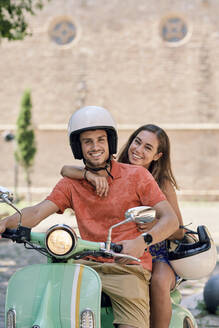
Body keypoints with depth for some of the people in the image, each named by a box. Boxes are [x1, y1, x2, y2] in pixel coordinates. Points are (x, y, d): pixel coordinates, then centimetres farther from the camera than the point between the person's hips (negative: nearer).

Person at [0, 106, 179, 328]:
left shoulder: (136, 175, 3)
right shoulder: (71, 184, 13)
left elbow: (170, 219, -6)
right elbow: (37, 212, -1)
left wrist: (142, 241, -26)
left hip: (128, 268, -3)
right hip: (88, 266, 3)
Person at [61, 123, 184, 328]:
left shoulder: (162, 184, 0)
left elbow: (179, 231, -2)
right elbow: (66, 170, -8)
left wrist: (157, 226, -25)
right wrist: (90, 174, -30)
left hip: (155, 253, -2)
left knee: (159, 282, -35)